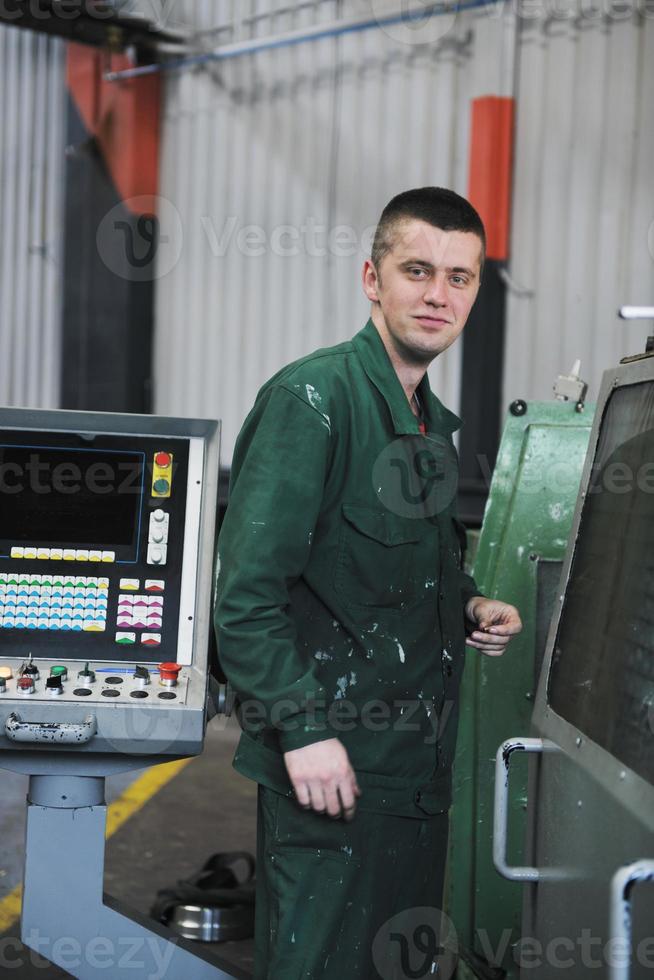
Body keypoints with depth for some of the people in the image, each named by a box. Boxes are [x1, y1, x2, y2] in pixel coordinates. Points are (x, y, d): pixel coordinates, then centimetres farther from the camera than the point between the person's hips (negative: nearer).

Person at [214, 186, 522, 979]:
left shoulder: (433, 423, 14)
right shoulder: (311, 398, -13)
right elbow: (246, 592, -19)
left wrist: (469, 609, 8)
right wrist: (303, 729, -22)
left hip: (416, 765, 9)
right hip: (332, 764, -8)